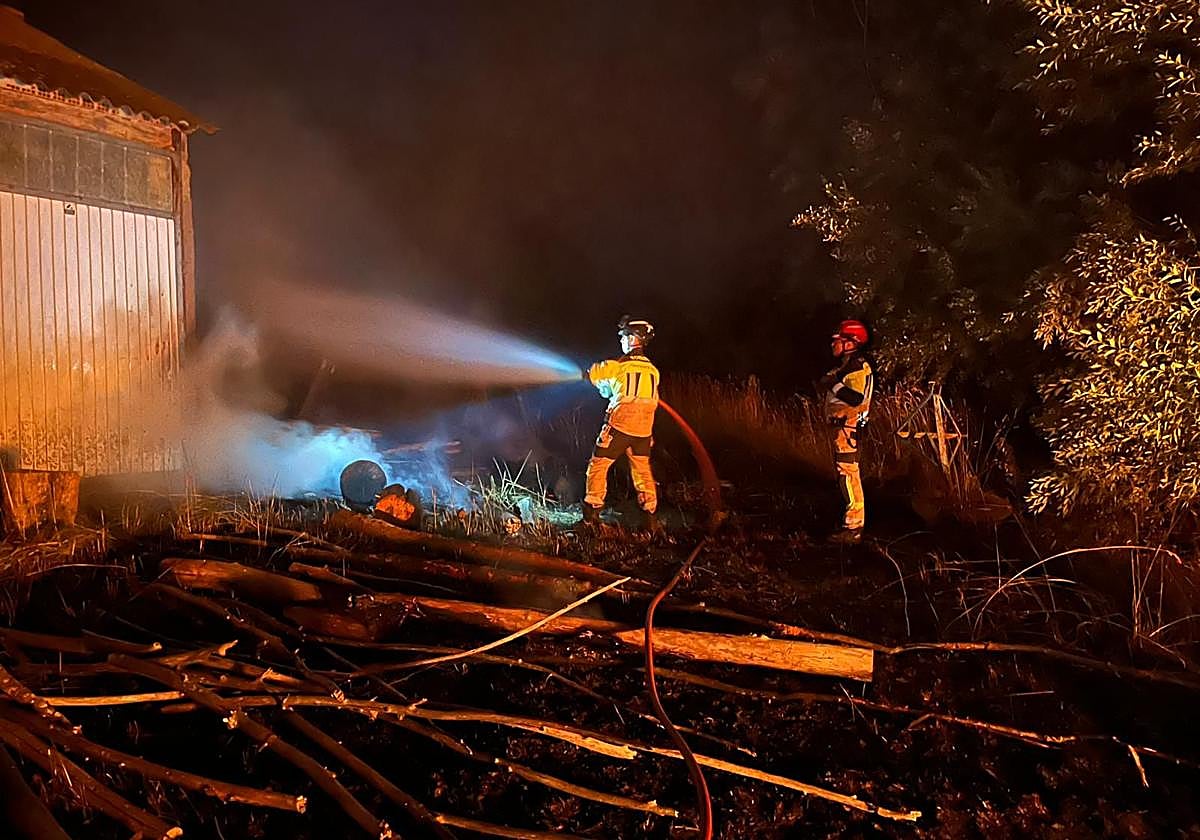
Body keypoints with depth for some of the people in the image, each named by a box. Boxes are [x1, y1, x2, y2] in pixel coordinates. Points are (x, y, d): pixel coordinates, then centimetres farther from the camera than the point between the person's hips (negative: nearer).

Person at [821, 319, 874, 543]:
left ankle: (854, 527, -10)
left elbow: (857, 398, -26)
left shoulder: (859, 367, -13)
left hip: (849, 426, -11)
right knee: (844, 474, 15)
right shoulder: (846, 366, 19)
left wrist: (834, 384, -20)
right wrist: (830, 383, 12)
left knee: (848, 473, -12)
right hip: (840, 426, 11)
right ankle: (850, 521, 25)